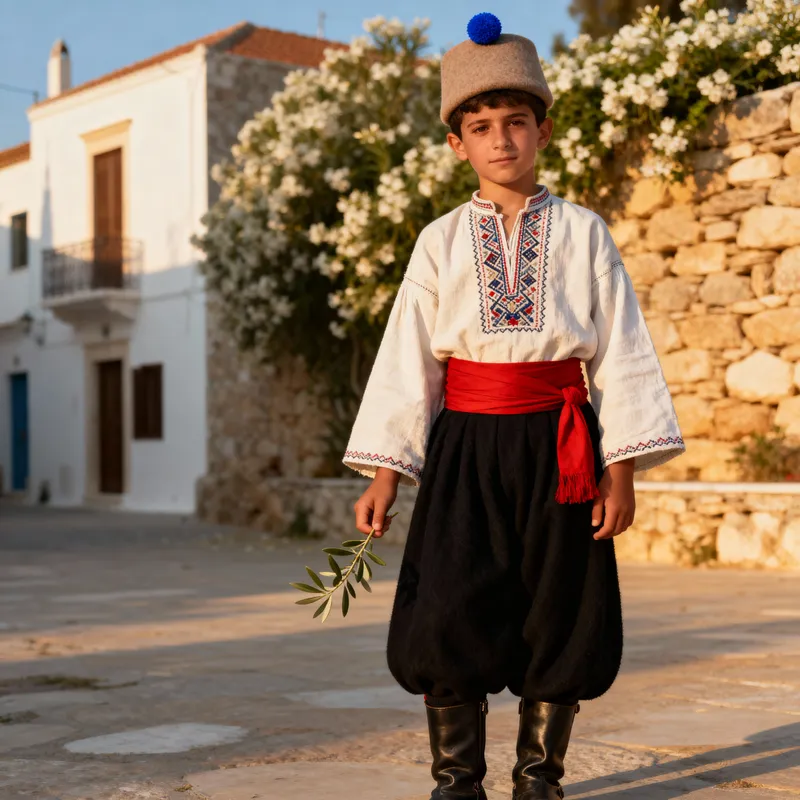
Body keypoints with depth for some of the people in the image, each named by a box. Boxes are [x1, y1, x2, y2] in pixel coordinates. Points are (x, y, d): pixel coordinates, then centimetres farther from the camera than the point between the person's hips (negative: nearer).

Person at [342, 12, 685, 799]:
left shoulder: (581, 232, 5)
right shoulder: (441, 242, 7)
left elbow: (620, 349, 3)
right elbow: (406, 359, 6)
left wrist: (621, 468, -3)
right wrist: (385, 470, 1)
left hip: (557, 446, 0)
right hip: (466, 446, 1)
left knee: (558, 617, 5)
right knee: (450, 612, -3)